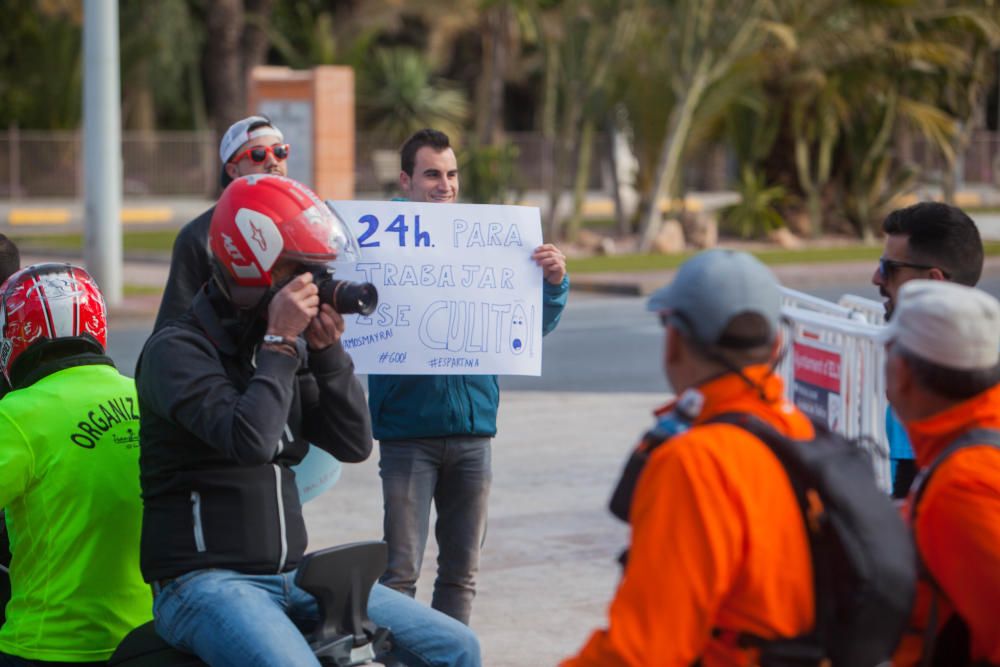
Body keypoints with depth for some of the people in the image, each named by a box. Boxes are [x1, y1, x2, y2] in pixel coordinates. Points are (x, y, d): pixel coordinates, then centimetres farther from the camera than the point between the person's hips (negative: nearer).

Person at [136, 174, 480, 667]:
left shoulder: (286, 349, 13)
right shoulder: (176, 349, -10)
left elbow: (354, 445, 9)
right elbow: (249, 440, -25)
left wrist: (327, 352, -2)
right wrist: (280, 344, -15)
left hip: (290, 575, 8)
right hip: (205, 582, -8)